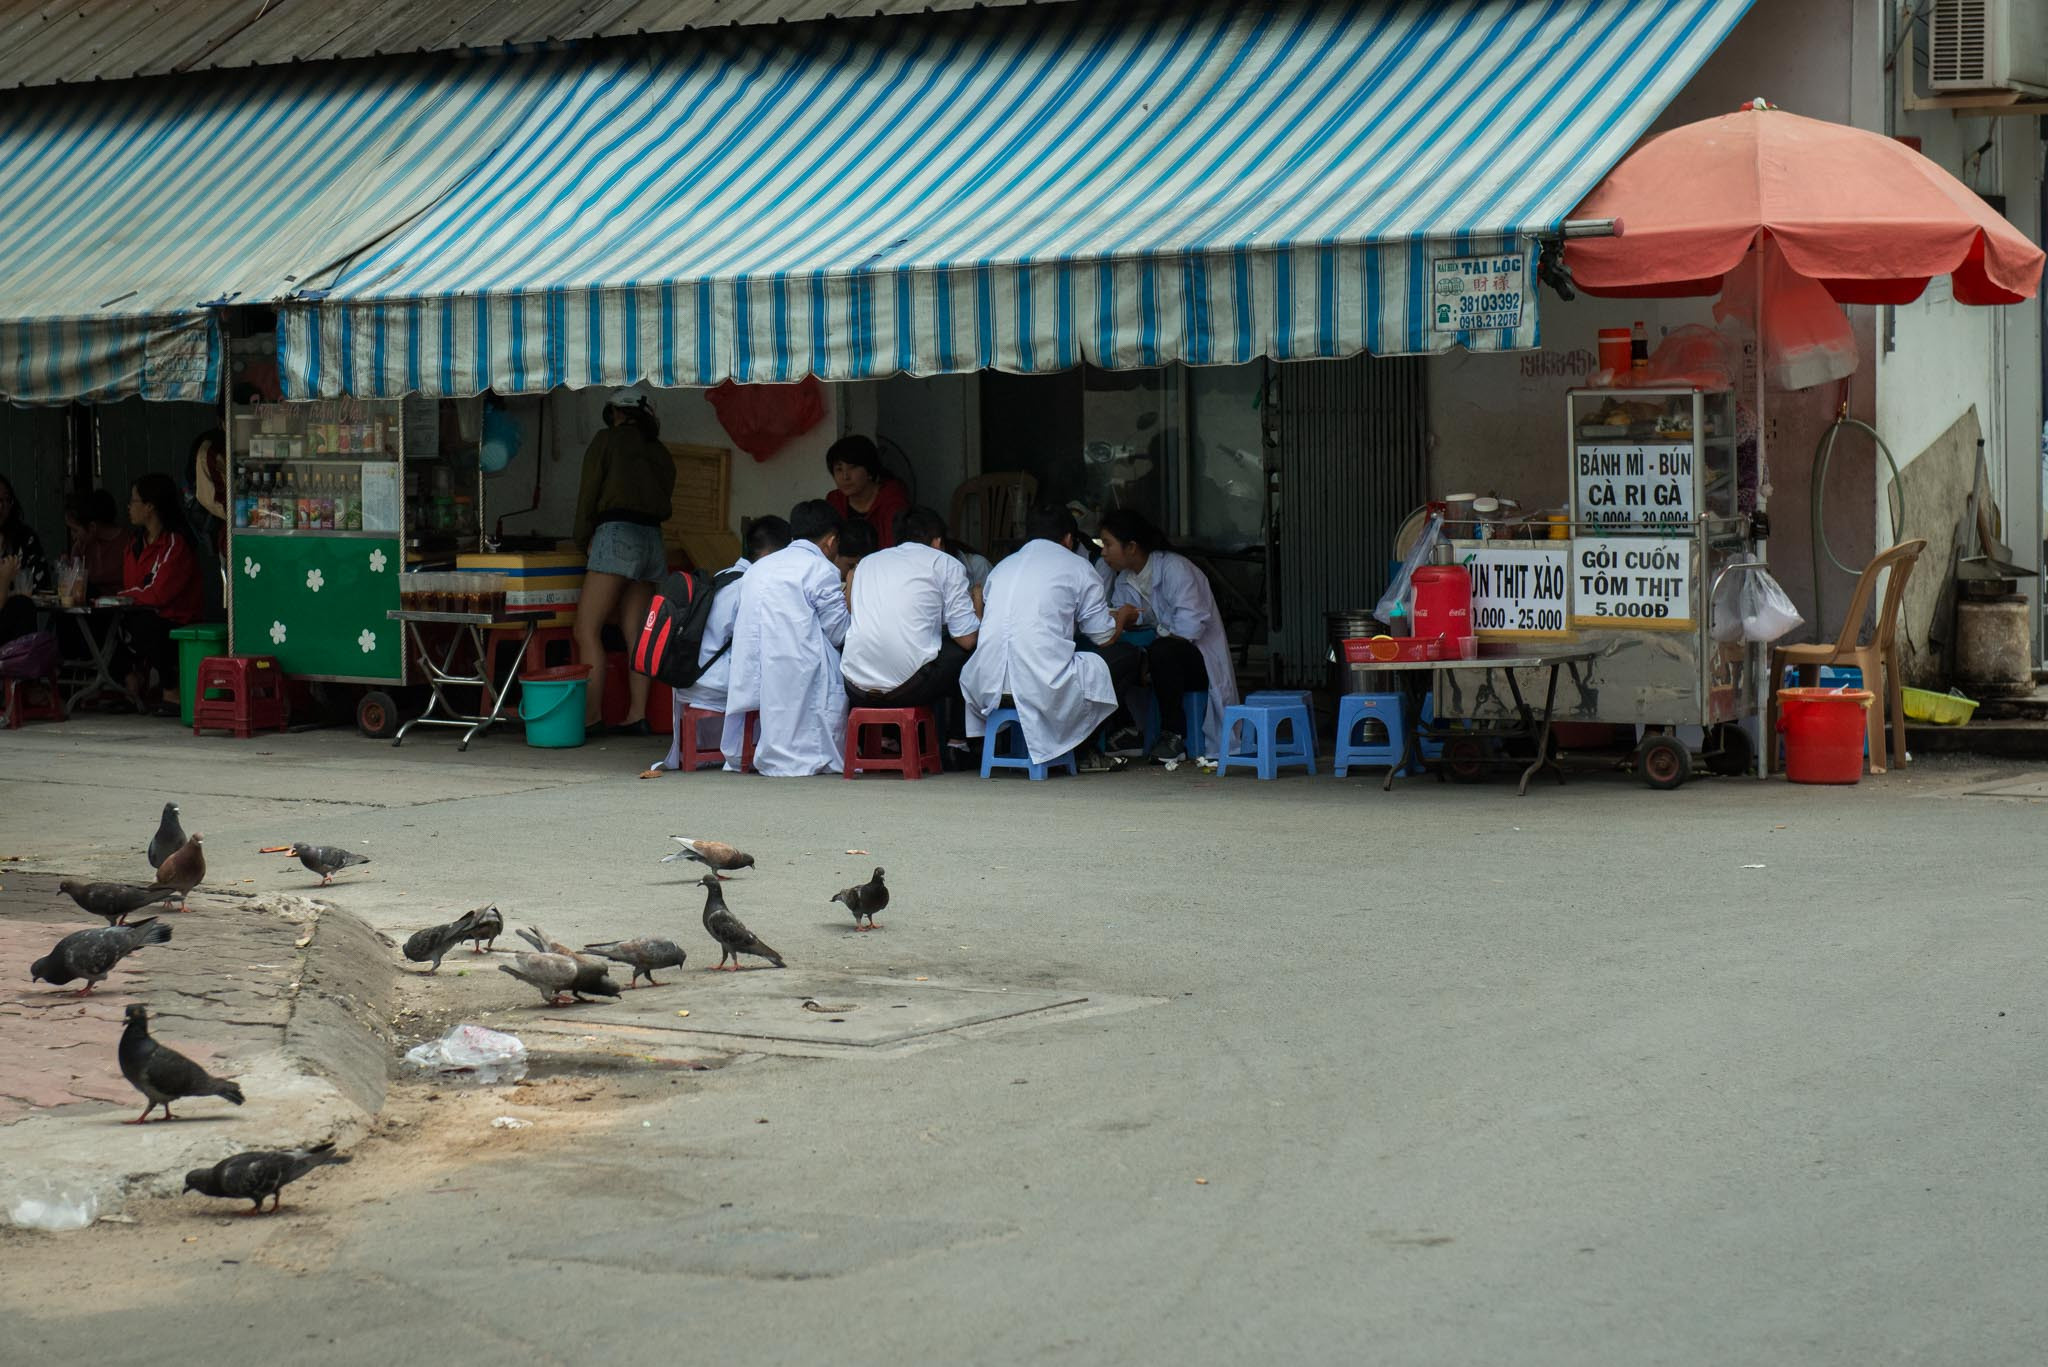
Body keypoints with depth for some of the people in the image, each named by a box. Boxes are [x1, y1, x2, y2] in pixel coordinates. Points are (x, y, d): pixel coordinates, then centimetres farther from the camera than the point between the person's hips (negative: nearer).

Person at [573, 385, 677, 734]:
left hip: (616, 535, -7)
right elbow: (666, 505, 17)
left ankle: (590, 714, -17)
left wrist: (585, 540, 13)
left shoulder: (607, 440, 5)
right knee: (636, 633, 6)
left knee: (586, 630, -8)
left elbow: (588, 495, 2)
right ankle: (637, 715, 1)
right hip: (654, 541, 7)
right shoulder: (660, 453, 20)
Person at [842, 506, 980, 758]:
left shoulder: (868, 562, 23)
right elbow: (967, 639, 6)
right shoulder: (946, 564, 10)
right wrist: (977, 604, 27)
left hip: (857, 689, 5)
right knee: (961, 652, 21)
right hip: (908, 686, -5)